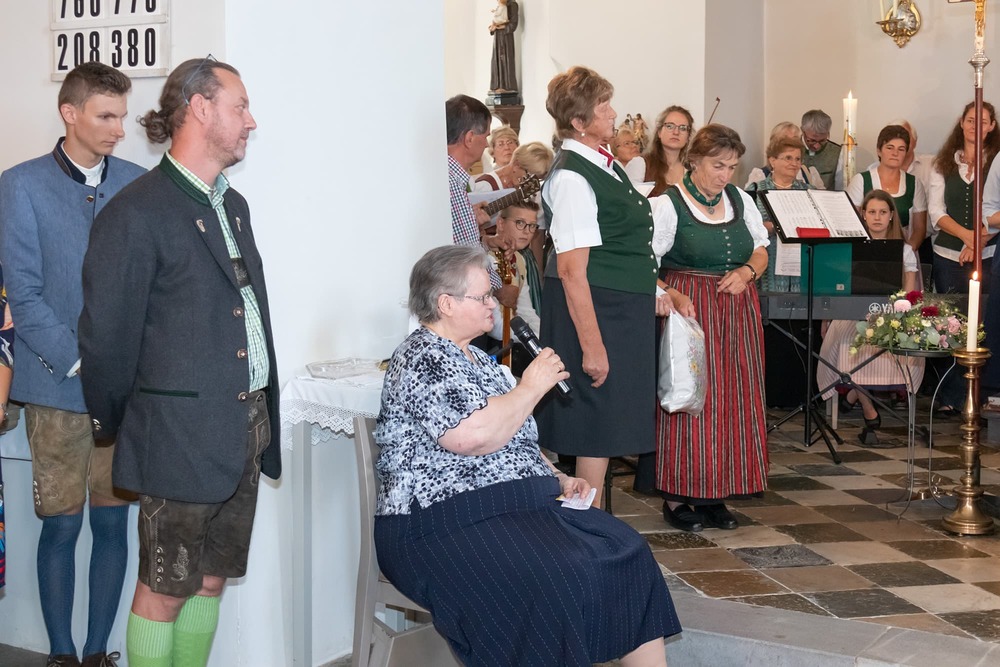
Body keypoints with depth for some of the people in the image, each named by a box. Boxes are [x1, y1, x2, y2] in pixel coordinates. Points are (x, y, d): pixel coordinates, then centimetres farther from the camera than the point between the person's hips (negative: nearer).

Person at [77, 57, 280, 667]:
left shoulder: (234, 205, 14)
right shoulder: (136, 213, -13)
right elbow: (106, 337, -10)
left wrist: (264, 419, 15)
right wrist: (117, 426, 2)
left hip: (247, 428, 8)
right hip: (182, 435, -7)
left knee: (211, 580, 16)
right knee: (164, 590, 4)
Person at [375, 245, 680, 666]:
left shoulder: (472, 356, 20)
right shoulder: (423, 358, -11)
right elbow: (472, 436, -25)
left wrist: (558, 479, 13)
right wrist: (532, 387, -12)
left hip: (514, 502, 10)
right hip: (446, 522, -10)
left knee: (627, 553, -5)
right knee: (560, 581, -32)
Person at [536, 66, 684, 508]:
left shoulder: (604, 163, 11)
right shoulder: (571, 179, -20)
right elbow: (572, 271, -24)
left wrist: (650, 291, 19)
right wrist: (592, 344, -25)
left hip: (624, 307, 10)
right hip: (594, 309, -10)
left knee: (608, 422, 16)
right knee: (598, 421, -2)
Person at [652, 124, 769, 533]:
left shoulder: (740, 200, 12)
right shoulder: (669, 204, -6)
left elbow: (761, 251, 19)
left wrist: (746, 273, -1)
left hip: (738, 310, 6)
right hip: (689, 308, -6)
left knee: (734, 399, 5)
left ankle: (714, 494, 15)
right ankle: (678, 495, 5)